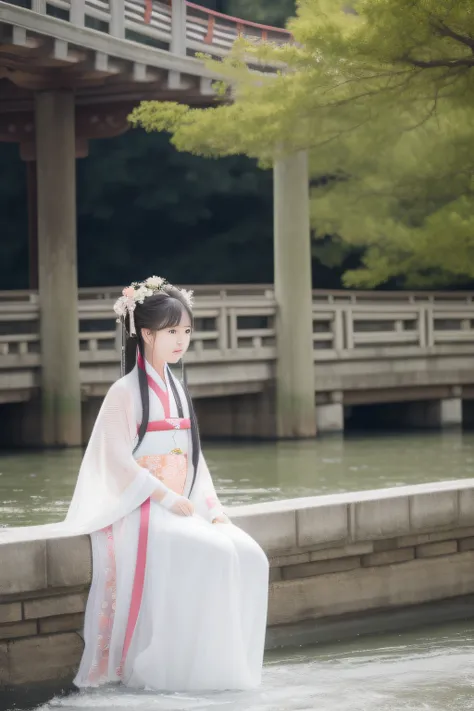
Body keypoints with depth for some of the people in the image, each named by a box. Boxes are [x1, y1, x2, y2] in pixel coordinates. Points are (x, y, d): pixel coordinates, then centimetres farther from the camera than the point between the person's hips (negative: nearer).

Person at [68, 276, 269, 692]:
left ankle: (225, 665, -11)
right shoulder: (126, 392, -5)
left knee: (248, 555, -16)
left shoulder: (176, 389, 18)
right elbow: (118, 458, -14)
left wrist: (212, 507, 4)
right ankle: (158, 670, -23)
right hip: (139, 512, -7)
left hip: (181, 508, 7)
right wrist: (166, 498, -19)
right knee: (211, 556, -29)